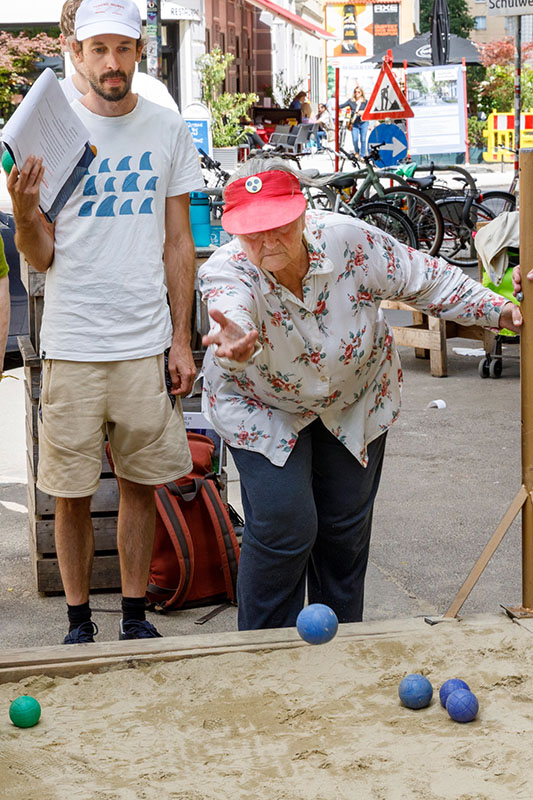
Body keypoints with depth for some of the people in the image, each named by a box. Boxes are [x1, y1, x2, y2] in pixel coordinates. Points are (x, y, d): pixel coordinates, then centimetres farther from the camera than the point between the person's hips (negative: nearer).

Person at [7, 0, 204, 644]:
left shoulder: (167, 130, 4)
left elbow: (177, 244, 9)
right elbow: (41, 258, -1)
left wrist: (181, 341, 5)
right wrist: (23, 209, -22)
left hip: (146, 342, 2)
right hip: (72, 346, -1)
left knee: (140, 484, 10)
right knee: (72, 494, 4)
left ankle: (134, 615, 24)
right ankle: (78, 621, 19)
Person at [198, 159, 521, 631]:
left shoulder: (348, 240, -27)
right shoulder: (226, 272, -32)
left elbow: (426, 280, -13)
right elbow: (232, 314, -55)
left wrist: (497, 311, -19)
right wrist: (236, 348, -79)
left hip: (355, 401, 2)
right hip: (261, 407, -2)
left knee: (346, 527, 8)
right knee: (283, 524, -14)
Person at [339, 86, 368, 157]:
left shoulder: (365, 101, 3)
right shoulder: (351, 101, 4)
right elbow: (343, 105, -4)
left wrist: (363, 112, -20)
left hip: (363, 123, 0)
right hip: (354, 124, 1)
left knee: (363, 140, -1)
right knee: (355, 140, -5)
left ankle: (363, 155, 9)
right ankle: (356, 153, 21)